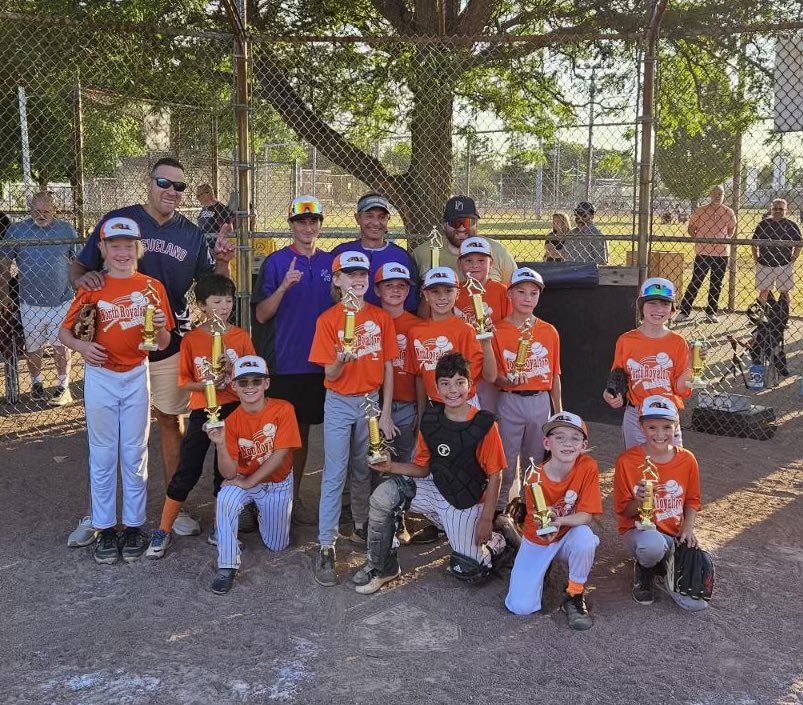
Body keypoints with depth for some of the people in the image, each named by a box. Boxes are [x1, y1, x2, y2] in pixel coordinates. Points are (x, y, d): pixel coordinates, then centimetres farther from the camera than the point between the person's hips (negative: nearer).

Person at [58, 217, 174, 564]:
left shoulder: (152, 287, -2)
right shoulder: (92, 288, -3)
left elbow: (163, 344, 1)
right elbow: (64, 331, 0)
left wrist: (160, 328, -20)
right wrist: (81, 346, -19)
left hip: (137, 377, 0)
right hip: (100, 377, 0)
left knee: (135, 455, 9)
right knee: (102, 456, 8)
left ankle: (134, 526, 20)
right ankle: (105, 529, 18)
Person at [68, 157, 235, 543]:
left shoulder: (191, 234, 4)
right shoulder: (117, 220, -3)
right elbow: (78, 267, 0)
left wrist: (222, 261, -14)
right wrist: (82, 278, -23)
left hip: (170, 342, 2)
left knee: (170, 420, 10)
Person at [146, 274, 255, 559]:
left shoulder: (241, 337, 0)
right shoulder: (191, 340, -3)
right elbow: (184, 382, -1)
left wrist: (233, 368, -15)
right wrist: (206, 384, -18)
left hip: (233, 410, 1)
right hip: (202, 411, -1)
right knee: (186, 472, 1)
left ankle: (218, 528, 26)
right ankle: (164, 531, 13)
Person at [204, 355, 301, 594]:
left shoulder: (283, 409, -20)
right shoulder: (232, 421, -15)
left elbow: (279, 455, -20)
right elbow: (229, 473, -19)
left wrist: (249, 483, -18)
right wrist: (220, 445, -37)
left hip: (278, 483, 0)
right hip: (243, 479, 0)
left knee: (276, 545, 8)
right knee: (225, 499, -34)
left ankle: (262, 514, 41)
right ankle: (227, 566, -20)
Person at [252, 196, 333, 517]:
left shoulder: (331, 263, 8)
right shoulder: (275, 262, -4)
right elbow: (261, 315, -8)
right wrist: (283, 287, -22)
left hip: (317, 362, 4)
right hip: (282, 364, -4)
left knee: (303, 429, 12)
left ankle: (294, 497, 23)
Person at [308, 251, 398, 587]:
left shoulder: (381, 317, 0)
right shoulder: (328, 319, -8)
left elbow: (388, 367, 3)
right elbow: (330, 375, -8)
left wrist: (386, 413, 0)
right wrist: (342, 360, -31)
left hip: (371, 401, 3)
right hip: (339, 404, -3)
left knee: (364, 470, 15)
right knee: (334, 475, -3)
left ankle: (361, 527, 34)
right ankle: (326, 547, 1)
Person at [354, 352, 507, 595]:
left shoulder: (484, 425, -18)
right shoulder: (430, 420, -4)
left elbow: (495, 476, -12)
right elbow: (423, 468, 3)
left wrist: (486, 520, -14)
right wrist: (391, 467, -14)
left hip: (467, 504, -4)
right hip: (435, 490, 4)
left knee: (468, 571, -7)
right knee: (383, 496, -17)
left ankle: (495, 541, 27)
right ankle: (382, 567, 1)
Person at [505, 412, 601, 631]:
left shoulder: (588, 467, -18)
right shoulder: (535, 477, -21)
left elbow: (586, 515, -18)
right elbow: (539, 529, -17)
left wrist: (558, 521, -38)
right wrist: (544, 525, -41)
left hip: (569, 538, 0)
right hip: (538, 541, 0)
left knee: (585, 536, -37)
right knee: (520, 607, -14)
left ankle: (574, 596, -11)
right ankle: (543, 571, 21)